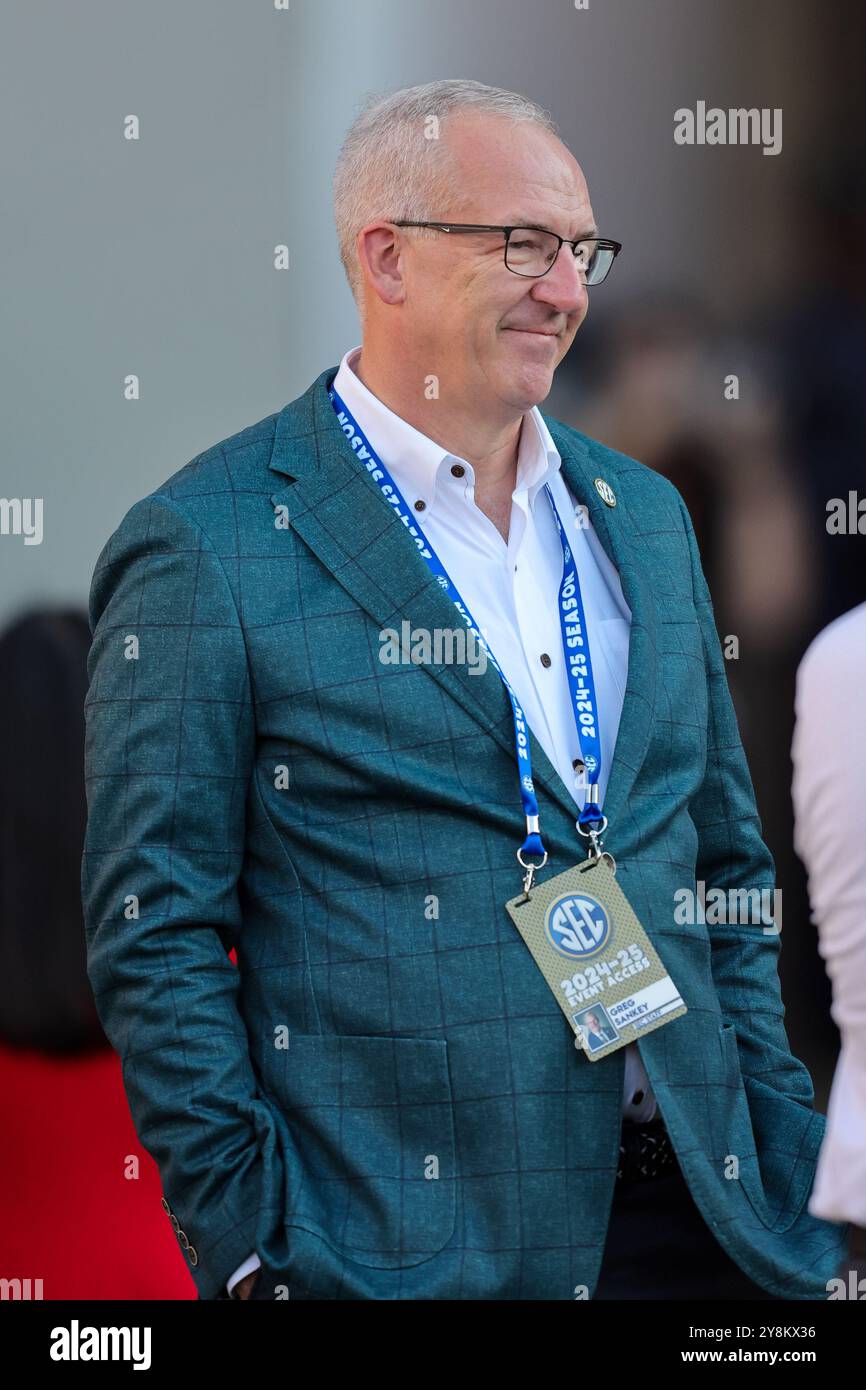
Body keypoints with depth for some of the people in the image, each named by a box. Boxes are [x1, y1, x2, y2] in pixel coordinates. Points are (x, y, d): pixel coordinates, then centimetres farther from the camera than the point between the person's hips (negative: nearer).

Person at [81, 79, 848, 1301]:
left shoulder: (645, 514, 13)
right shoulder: (205, 548, -7)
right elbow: (157, 936, -8)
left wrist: (786, 1173, 10)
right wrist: (254, 1245, -12)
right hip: (404, 1247, -5)